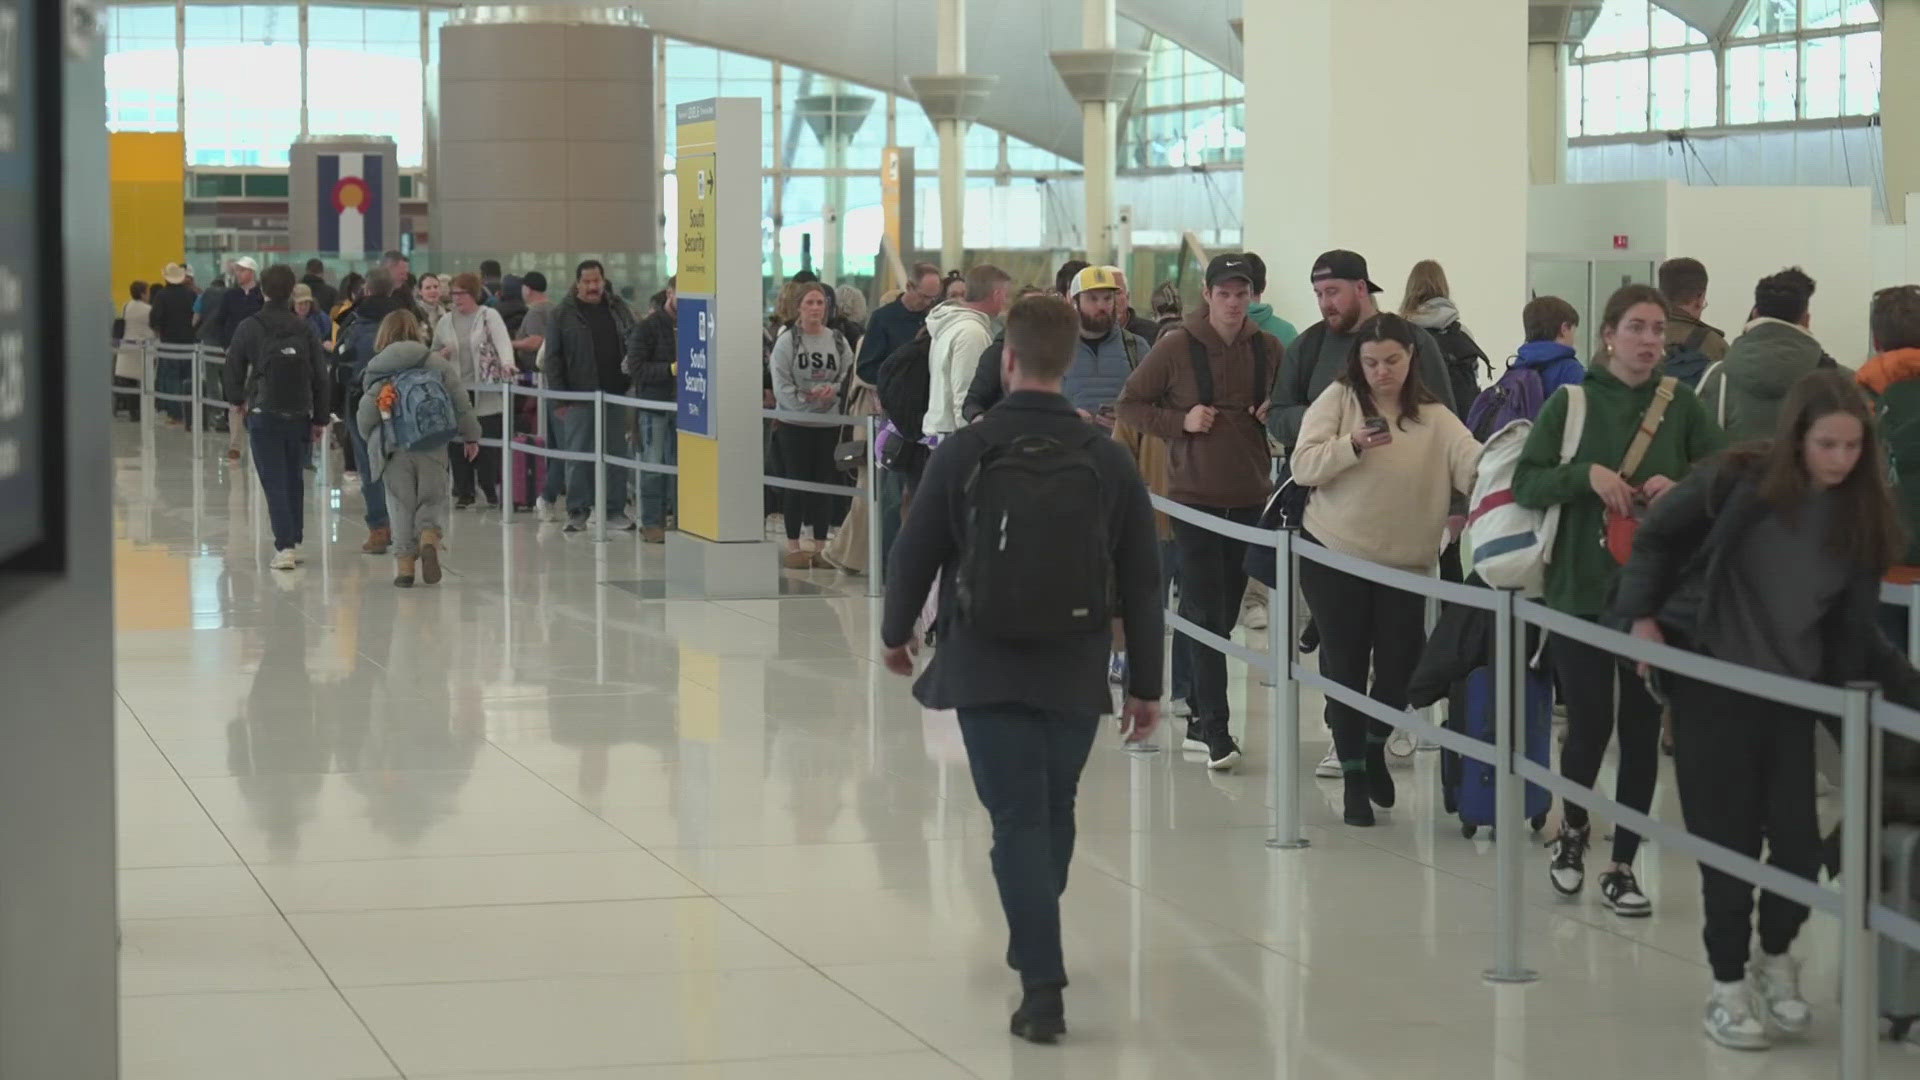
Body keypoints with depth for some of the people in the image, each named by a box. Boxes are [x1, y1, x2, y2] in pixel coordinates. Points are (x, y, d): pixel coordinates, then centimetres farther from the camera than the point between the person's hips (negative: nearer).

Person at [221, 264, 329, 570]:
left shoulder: (249, 327, -5)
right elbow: (320, 375, 2)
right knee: (294, 480, 15)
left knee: (274, 481, -3)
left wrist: (236, 399, 24)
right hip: (299, 415, 3)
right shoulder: (303, 328, 1)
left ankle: (285, 546, -13)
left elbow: (234, 367, 4)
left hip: (264, 415, -3)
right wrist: (320, 418, 11)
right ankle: (294, 542, 19)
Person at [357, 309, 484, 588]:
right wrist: (470, 436, 15)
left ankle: (405, 561, 5)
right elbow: (461, 401, 4)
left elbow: (366, 413, -3)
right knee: (433, 499, 11)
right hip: (432, 448, 0)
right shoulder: (436, 363, 3)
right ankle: (429, 537, -16)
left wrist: (372, 438, 17)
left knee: (401, 504, 8)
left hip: (394, 450, 0)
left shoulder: (377, 371, 1)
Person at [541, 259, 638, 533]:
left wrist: (633, 384, 2)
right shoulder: (563, 313, 0)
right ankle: (577, 511, 10)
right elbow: (552, 358, -1)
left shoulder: (619, 309, 8)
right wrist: (559, 398, -7)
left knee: (616, 455, 5)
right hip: (579, 397, -3)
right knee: (578, 456, 2)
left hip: (615, 395, 3)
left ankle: (615, 510, 12)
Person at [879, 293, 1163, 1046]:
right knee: (1053, 814, 20)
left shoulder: (966, 450, -8)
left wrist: (897, 632, 17)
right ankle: (1034, 947, 39)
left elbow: (916, 552, -2)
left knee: (1019, 820, -3)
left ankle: (1042, 985, -14)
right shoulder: (1108, 458, -1)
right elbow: (1140, 582, 2)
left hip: (988, 668, -3)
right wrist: (1145, 684, 10)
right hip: (1075, 672, 3)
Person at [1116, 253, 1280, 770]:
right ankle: (1215, 729, -10)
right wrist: (1179, 421, -12)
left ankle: (1199, 719, 21)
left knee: (1227, 612, 11)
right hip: (1195, 495, -4)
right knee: (1207, 616, -9)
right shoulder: (1176, 347, -5)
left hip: (1250, 498, 4)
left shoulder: (1269, 348, 5)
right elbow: (1128, 406, 1)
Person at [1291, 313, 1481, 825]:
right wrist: (1354, 445, -24)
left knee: (1401, 669, -1)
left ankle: (1375, 746, 29)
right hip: (1335, 557, -2)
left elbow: (1473, 464, -11)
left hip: (1404, 564, 2)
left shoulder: (1434, 418, 3)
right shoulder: (1338, 400, -2)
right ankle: (1354, 774, 17)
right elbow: (1303, 465, -9)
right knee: (1346, 667, 3)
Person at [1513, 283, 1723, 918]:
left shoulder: (1681, 405, 4)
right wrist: (1586, 473, -19)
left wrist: (1681, 486, -14)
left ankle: (1623, 867, 14)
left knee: (1641, 730, 3)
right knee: (1589, 726, 0)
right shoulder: (1573, 402, 0)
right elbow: (1526, 483, -4)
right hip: (1581, 587, -2)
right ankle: (1573, 830, 30)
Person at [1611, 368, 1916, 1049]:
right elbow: (1659, 536, 1)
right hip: (1712, 683, -3)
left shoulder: (1862, 515, 0)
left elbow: (1854, 630, 4)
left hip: (1793, 692, 3)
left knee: (1799, 839, 0)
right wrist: (1644, 617, -6)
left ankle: (1777, 960, 28)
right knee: (1729, 838, 0)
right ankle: (1728, 987, 15)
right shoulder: (1739, 482, -11)